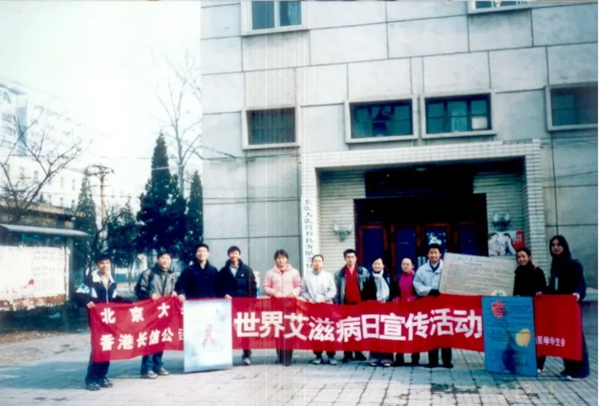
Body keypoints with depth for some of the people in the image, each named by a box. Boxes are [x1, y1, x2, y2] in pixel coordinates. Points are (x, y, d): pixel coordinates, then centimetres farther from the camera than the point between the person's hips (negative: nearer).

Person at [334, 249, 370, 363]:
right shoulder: (339, 273, 7)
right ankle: (347, 354, 7)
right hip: (345, 305, 0)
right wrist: (337, 304, -1)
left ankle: (358, 353, 13)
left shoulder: (364, 272, 8)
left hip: (360, 304, 0)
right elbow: (336, 290, 6)